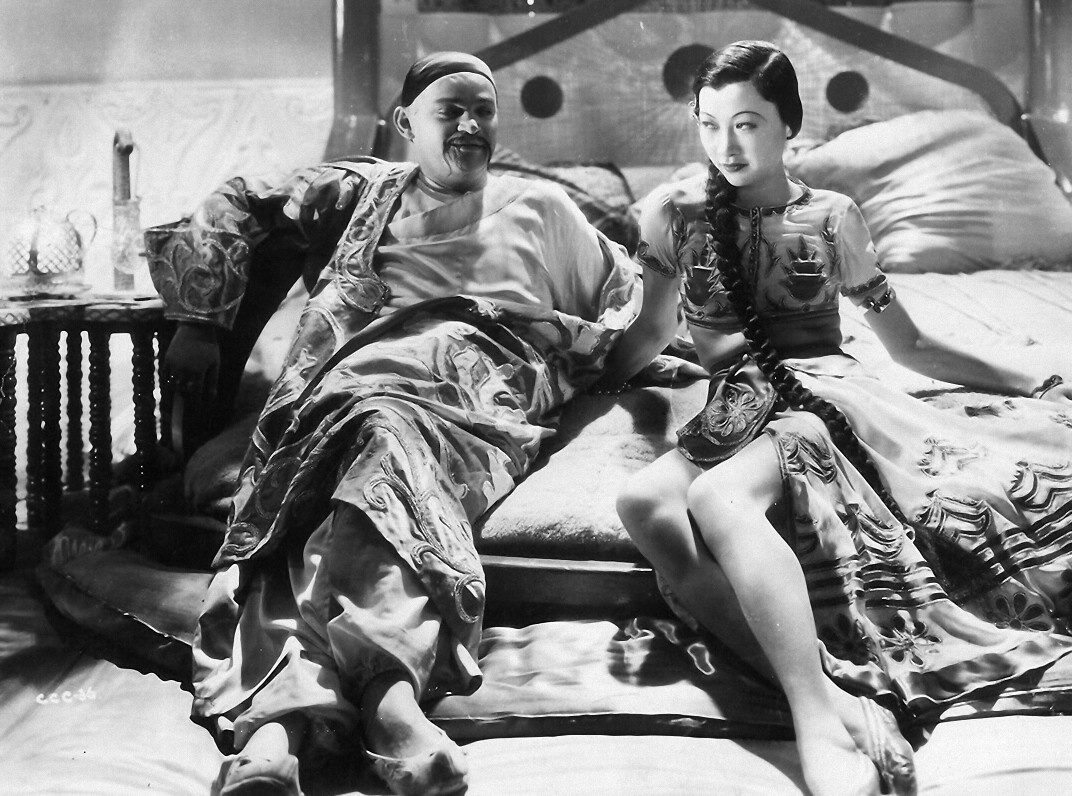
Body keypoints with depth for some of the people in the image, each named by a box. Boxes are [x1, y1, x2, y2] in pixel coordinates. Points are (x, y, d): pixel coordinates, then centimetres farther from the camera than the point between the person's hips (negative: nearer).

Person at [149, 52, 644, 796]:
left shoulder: (541, 206, 29)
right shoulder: (360, 191, 28)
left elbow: (627, 298, 33)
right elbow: (238, 210, 27)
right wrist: (199, 319, 15)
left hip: (481, 398, -1)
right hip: (360, 377, 1)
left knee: (391, 431, -38)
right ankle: (277, 729, -57)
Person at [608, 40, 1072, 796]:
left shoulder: (833, 216, 12)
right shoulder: (676, 211, 14)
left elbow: (909, 345, 18)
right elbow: (646, 336, 26)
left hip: (825, 393, -2)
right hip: (739, 414, 2)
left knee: (715, 497, -36)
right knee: (644, 502, -34)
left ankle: (823, 722, -47)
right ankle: (836, 696, -48)